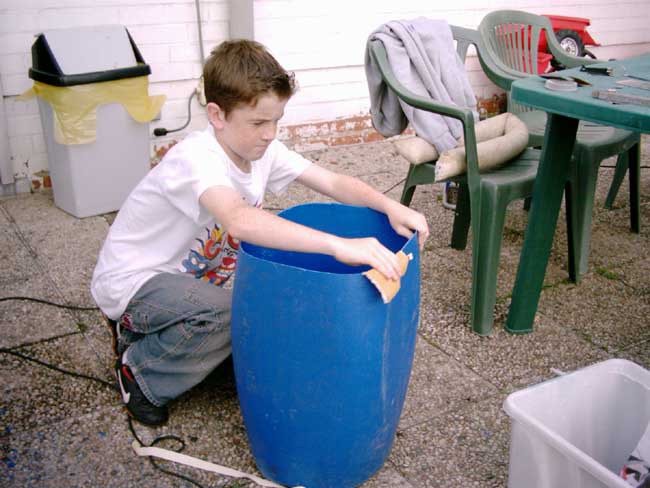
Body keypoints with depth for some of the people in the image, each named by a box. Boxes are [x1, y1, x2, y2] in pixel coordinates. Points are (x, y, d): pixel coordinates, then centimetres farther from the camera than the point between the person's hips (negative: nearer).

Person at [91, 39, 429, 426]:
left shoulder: (263, 149, -8)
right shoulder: (196, 159, -33)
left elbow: (332, 182, -9)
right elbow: (240, 220, -52)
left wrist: (391, 207, -27)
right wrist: (338, 245, -59)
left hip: (189, 279, 8)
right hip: (132, 280, -8)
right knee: (230, 314, -33)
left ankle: (153, 329, 15)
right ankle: (139, 370, -4)